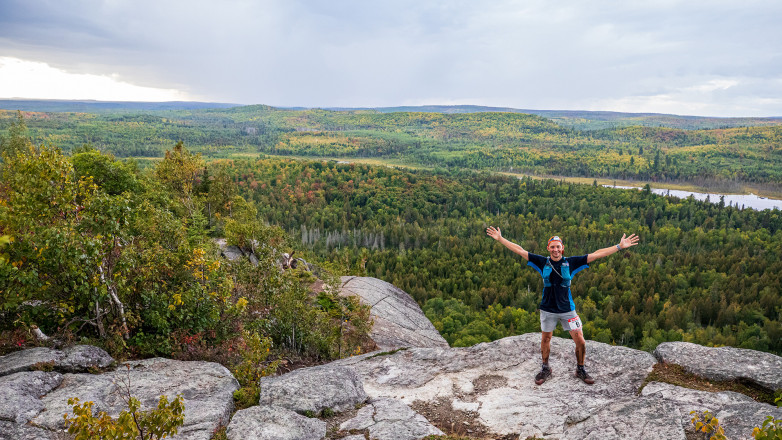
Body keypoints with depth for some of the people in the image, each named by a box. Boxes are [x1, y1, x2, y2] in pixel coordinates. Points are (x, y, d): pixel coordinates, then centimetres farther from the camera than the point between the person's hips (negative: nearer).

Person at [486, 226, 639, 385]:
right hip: (547, 310, 1)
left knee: (580, 342, 0)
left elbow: (596, 254, -3)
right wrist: (500, 239, -3)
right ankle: (545, 369, 35)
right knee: (545, 340, 13)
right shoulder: (543, 262, -2)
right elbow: (519, 250, -2)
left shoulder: (571, 262, -3)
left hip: (567, 309, 0)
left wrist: (620, 246, -6)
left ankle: (580, 369, 24)